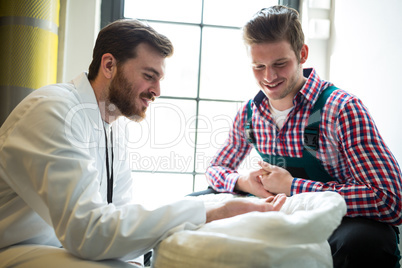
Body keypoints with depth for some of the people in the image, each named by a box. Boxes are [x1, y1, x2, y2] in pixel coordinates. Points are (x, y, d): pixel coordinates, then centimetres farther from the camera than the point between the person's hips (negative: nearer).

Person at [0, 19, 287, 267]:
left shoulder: (115, 120, 7)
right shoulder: (53, 110, -21)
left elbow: (120, 209, 4)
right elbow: (87, 230, -30)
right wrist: (209, 214, -33)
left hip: (71, 244, 8)